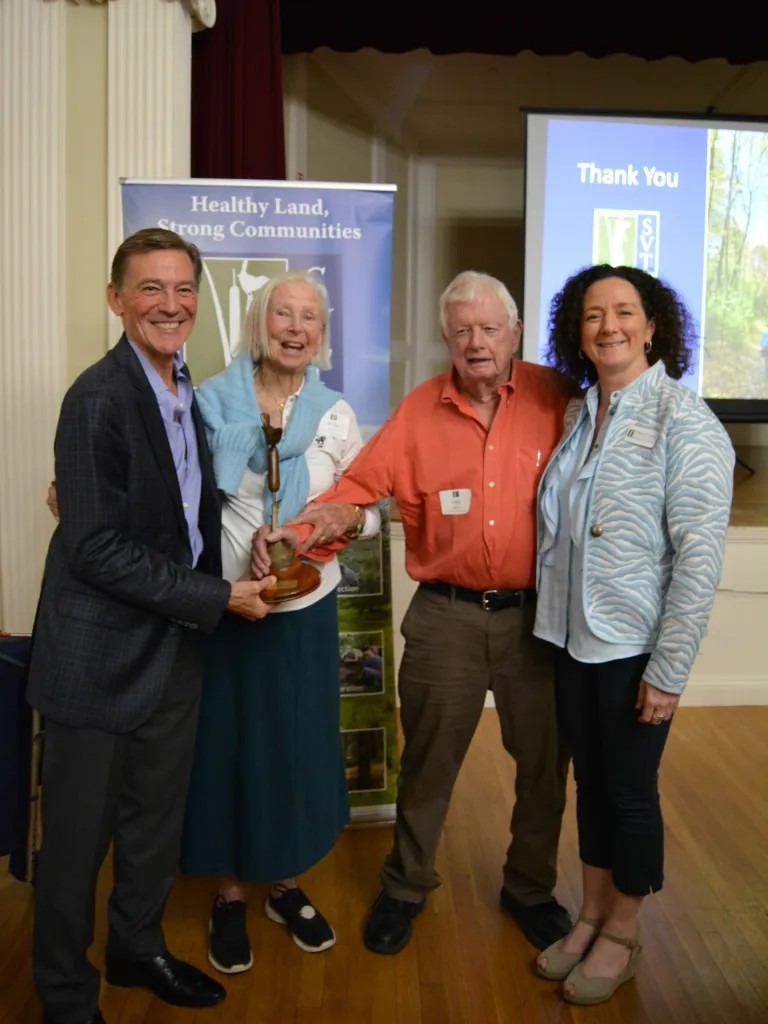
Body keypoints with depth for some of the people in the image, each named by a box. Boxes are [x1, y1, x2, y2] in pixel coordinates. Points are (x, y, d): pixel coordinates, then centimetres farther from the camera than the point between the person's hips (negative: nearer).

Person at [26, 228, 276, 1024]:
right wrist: (218, 597, -18)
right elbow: (96, 549, -22)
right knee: (80, 831, 12)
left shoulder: (186, 390, 5)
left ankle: (138, 946, 46)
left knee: (157, 817, 22)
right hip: (102, 654, -7)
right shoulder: (100, 397, -19)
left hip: (173, 644, 7)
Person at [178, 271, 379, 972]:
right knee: (225, 745, 10)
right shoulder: (211, 400, -5)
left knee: (299, 746, 13)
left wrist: (348, 522, -16)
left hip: (305, 609, 2)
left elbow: (367, 512, 6)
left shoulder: (336, 414, 1)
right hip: (222, 604, -2)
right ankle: (230, 895, 32)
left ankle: (286, 885, 37)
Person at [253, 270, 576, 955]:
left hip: (537, 613, 1)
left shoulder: (554, 397, -4)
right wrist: (299, 530, -21)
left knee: (544, 759, 15)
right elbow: (359, 485, -5)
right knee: (428, 759, 14)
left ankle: (531, 888, 41)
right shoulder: (419, 410, -2)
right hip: (446, 615, 0)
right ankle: (405, 887, 38)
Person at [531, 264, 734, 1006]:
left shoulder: (683, 421, -13)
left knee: (629, 791, 11)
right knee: (589, 781, 19)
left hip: (635, 647, -5)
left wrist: (669, 669, -16)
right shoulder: (576, 414, 6)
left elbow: (700, 557, -16)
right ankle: (590, 915, 38)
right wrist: (550, 620, 7)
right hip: (572, 637, 6)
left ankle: (622, 932, 33)